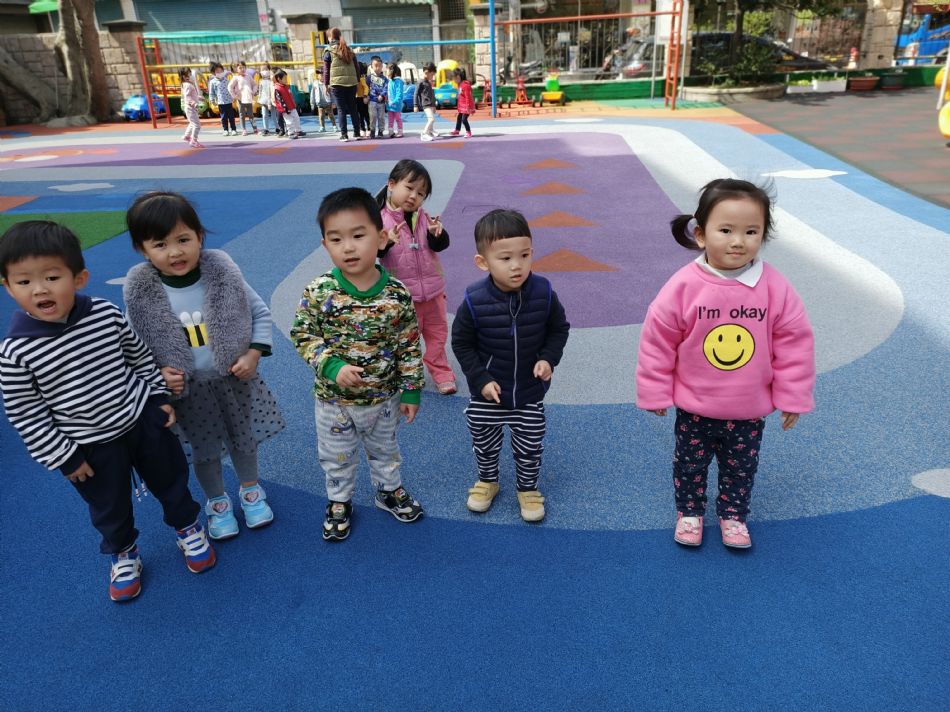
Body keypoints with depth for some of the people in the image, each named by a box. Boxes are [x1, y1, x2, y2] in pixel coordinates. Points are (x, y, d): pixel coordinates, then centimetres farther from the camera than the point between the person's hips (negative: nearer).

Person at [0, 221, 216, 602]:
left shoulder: (107, 314, -16)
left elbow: (141, 356, 2)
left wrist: (160, 397, 5)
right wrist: (62, 456, -9)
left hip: (143, 420, 2)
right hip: (91, 446, -1)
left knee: (171, 480, 21)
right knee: (109, 508, 20)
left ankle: (187, 527, 48)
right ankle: (123, 553, 48)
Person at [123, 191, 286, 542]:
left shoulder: (222, 270, -17)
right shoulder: (139, 290, -16)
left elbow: (259, 312, -5)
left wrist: (254, 354, -15)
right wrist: (158, 372, -17)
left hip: (234, 378, 1)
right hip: (188, 388, 0)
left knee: (243, 438, 21)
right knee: (203, 449, 18)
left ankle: (251, 491, 48)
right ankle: (217, 502, 44)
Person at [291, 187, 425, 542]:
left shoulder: (397, 294, -18)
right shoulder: (319, 292, -20)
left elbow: (410, 346, -8)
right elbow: (302, 335, -11)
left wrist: (411, 390, -4)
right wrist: (332, 366, -25)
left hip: (383, 396, 1)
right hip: (333, 397, 0)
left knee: (385, 450, 26)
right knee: (336, 457, 22)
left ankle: (389, 490, 52)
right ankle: (339, 502, 47)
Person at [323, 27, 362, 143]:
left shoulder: (329, 50, 2)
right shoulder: (349, 50, 14)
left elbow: (326, 69, 2)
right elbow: (357, 66, 14)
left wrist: (326, 84, 7)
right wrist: (358, 80, 18)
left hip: (337, 83, -4)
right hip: (352, 82, 4)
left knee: (341, 109, 0)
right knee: (353, 108, 10)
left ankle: (344, 134, -4)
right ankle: (357, 133, 12)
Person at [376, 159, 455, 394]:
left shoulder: (424, 217, 0)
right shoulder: (380, 220, -12)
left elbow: (441, 245, -5)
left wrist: (436, 233, -26)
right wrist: (385, 241, -38)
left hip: (432, 289, 4)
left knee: (437, 333, 16)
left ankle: (441, 373, 32)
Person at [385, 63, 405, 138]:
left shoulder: (398, 81, -14)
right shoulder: (390, 81, 10)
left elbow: (399, 93, -20)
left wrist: (394, 101, -25)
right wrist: (387, 99, 6)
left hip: (396, 104, -8)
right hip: (390, 104, 8)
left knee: (398, 118, 3)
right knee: (390, 119, 12)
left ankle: (400, 133, 10)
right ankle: (391, 132, 19)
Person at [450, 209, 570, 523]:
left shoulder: (544, 293, -18)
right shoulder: (474, 301, -22)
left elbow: (559, 329, 0)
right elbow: (461, 343, -7)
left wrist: (548, 358, -14)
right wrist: (480, 379, -12)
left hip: (530, 392, 1)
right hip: (488, 392, 0)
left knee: (530, 446, 15)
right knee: (484, 442, 20)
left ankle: (528, 488, 42)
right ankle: (487, 481, 49)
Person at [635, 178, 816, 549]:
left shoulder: (775, 288, -15)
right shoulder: (683, 286, -20)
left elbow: (794, 343, -5)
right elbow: (657, 341, -11)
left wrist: (792, 397, -1)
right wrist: (654, 394, -5)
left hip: (749, 411, 1)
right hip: (694, 408, -1)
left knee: (740, 468, 21)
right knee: (689, 464, 19)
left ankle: (733, 514, 45)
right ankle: (689, 511, 44)